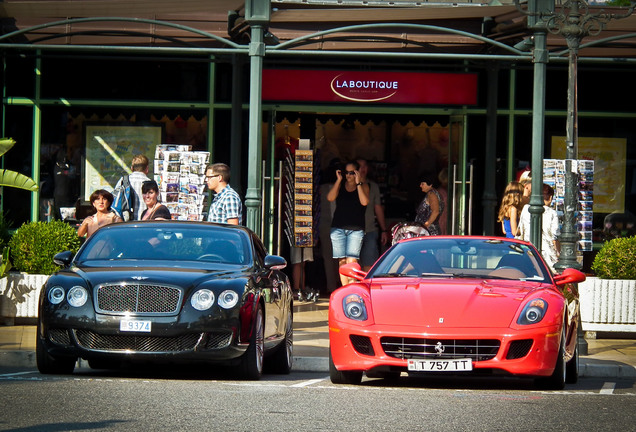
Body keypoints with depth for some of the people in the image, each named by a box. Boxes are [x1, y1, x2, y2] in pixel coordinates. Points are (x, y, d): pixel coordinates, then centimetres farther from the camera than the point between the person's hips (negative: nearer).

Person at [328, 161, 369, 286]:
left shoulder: (363, 186, 7)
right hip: (338, 227, 3)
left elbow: (364, 202, -10)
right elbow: (330, 198, -4)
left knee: (351, 261, -14)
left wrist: (358, 183, -11)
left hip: (356, 229, -2)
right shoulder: (340, 185, 13)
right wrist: (339, 180, -5)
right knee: (342, 261, 0)